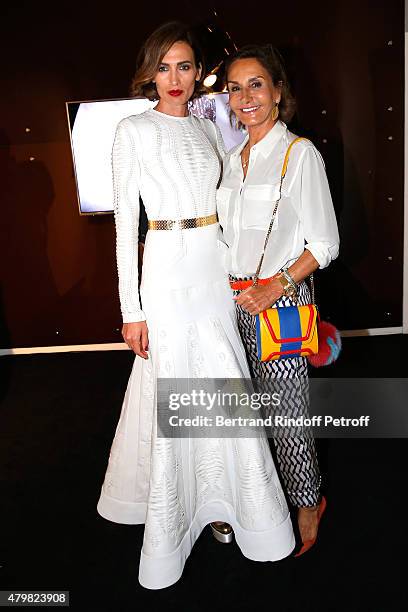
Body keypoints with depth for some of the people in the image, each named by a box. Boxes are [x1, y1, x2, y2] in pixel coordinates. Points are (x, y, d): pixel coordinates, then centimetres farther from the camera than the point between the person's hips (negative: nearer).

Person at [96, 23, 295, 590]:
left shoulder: (209, 127, 14)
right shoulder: (134, 130, -2)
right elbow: (125, 222, -7)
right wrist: (131, 309, -11)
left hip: (217, 266, 5)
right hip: (168, 268, -5)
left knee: (225, 385, 10)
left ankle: (217, 498, 32)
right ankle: (172, 510, 25)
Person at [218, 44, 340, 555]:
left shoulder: (300, 154, -6)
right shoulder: (230, 157, 13)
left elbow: (325, 244, -9)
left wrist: (275, 286, -17)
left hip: (280, 300, -6)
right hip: (234, 299, 6)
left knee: (285, 411, 2)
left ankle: (308, 503, 28)